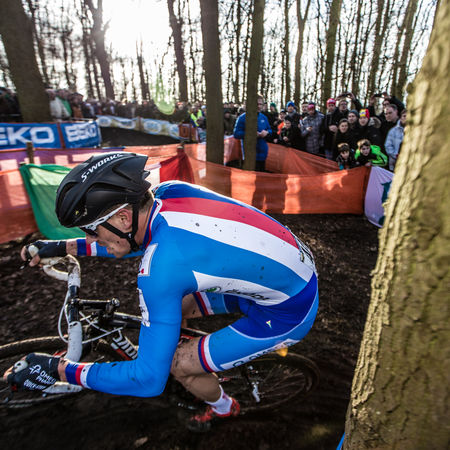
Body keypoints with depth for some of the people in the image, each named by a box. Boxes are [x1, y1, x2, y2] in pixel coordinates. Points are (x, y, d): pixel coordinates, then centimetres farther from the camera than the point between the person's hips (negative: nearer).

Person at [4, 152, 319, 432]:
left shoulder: (160, 268, -32)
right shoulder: (169, 190, -9)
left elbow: (149, 379, -22)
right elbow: (139, 239, 11)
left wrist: (59, 370, -12)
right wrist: (67, 247, 10)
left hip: (289, 309, -7)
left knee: (179, 365, 0)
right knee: (175, 306, 12)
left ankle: (223, 408, 35)